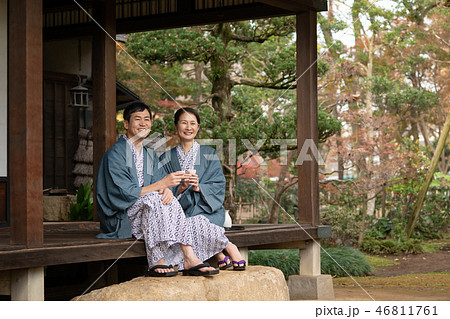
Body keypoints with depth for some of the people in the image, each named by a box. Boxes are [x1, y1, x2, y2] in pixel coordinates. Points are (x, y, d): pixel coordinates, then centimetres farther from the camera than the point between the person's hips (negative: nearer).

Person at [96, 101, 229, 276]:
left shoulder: (150, 155, 18)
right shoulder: (115, 154, -7)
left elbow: (161, 186, 6)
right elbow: (125, 194, -17)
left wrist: (167, 190, -20)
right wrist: (161, 185, -21)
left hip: (146, 217, 7)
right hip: (121, 219, -7)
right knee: (153, 200, -31)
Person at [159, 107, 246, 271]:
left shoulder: (209, 154, 11)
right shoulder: (166, 159, 13)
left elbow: (218, 185, 2)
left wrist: (199, 187, -18)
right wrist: (181, 188, -17)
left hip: (207, 209, -1)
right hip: (180, 210, 1)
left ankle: (221, 255, -22)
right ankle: (228, 247, -25)